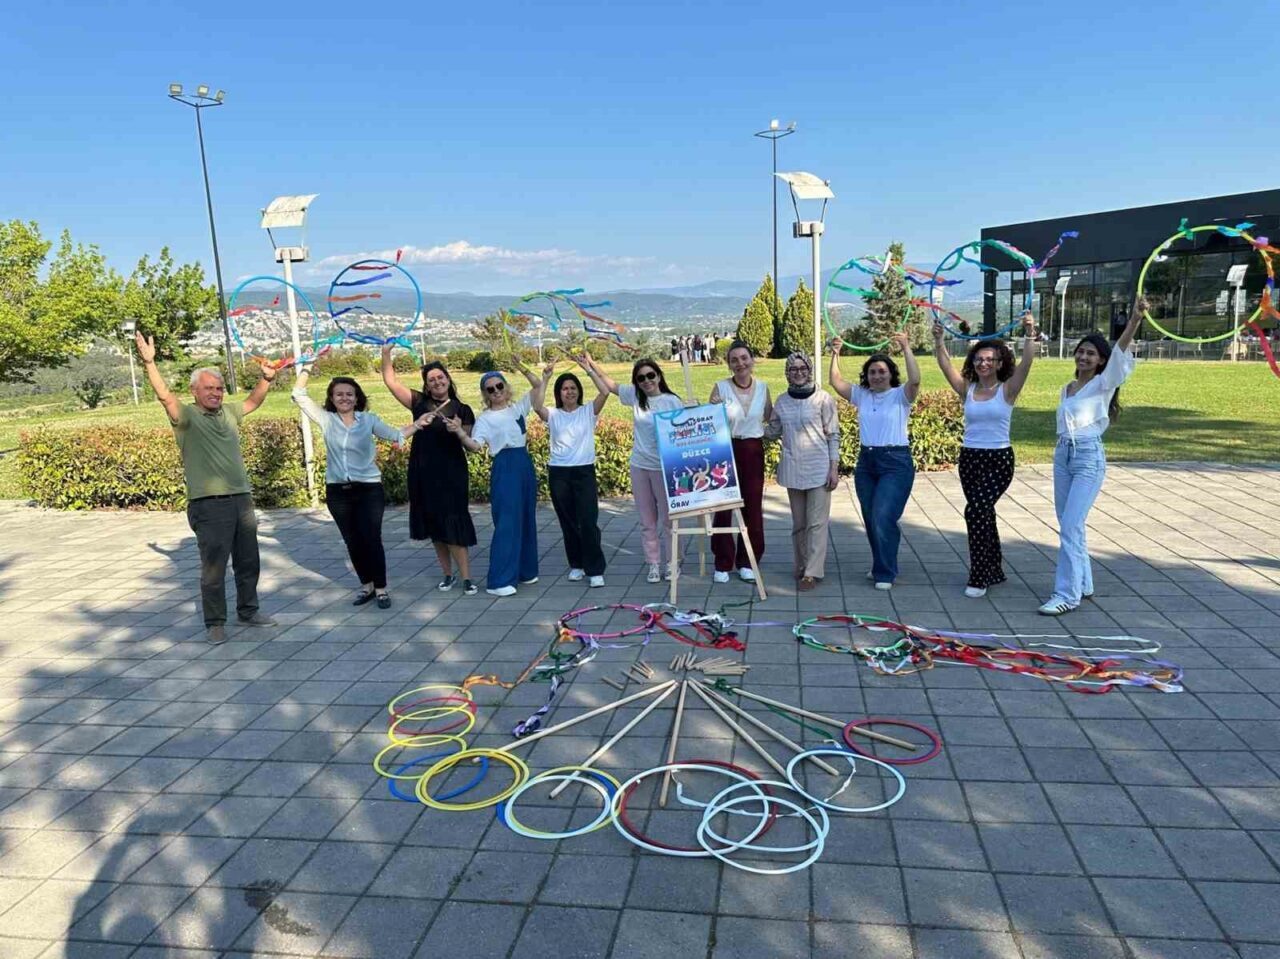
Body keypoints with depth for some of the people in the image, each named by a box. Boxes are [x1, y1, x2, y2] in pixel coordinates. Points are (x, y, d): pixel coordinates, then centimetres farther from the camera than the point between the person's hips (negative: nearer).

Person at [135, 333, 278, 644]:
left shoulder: (228, 412, 13)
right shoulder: (187, 415, -4)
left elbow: (253, 401, 26)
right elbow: (165, 395, -20)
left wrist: (266, 379, 11)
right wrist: (149, 362, -31)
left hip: (241, 499, 6)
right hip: (209, 504, -6)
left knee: (248, 562, 15)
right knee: (213, 566, 0)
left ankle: (248, 610, 31)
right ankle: (215, 623, 13)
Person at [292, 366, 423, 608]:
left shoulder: (369, 420, 1)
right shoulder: (326, 419, 4)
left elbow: (395, 435, 2)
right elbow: (298, 396, 4)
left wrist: (418, 423, -8)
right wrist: (306, 369, 1)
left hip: (368, 489, -2)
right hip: (337, 491, 3)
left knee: (371, 540, -4)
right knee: (353, 542, 11)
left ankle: (381, 588, 8)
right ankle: (366, 585, 26)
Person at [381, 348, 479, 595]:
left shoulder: (461, 410, 1)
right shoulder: (419, 403, 7)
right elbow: (391, 381, 7)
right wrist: (386, 353, -1)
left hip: (451, 473, -3)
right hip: (423, 473, 3)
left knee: (453, 524, -6)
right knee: (434, 524, 9)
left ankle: (466, 578, -1)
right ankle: (448, 574, 22)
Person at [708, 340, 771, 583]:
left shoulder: (762, 387, 3)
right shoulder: (721, 387, -5)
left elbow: (770, 417, 16)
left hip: (753, 451, 2)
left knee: (753, 507, 5)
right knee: (722, 506, -1)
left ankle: (746, 562, 20)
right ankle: (723, 564, 12)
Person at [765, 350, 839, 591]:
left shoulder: (822, 398, -5)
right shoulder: (782, 401, 8)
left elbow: (833, 435, -3)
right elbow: (773, 431, 15)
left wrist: (834, 467, -8)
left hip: (819, 469, -4)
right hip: (792, 469, 4)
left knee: (817, 523, -5)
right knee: (798, 523, 11)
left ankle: (812, 572, -3)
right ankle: (802, 566, 22)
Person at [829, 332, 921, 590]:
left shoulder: (900, 395, -3)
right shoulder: (861, 395, 10)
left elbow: (915, 380, -22)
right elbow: (836, 381, 8)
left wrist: (906, 349, -23)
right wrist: (835, 354, 3)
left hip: (895, 463, -6)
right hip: (866, 462, 6)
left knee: (883, 518, -13)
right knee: (871, 519, 11)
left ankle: (885, 573, 0)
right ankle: (881, 566, 28)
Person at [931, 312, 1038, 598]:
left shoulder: (1007, 389, -3)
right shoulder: (967, 389, 5)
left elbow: (1026, 363, -18)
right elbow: (945, 365, -6)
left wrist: (1029, 334, -31)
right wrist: (939, 340, -20)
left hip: (999, 459, -4)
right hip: (969, 458, 4)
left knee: (976, 510, -17)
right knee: (984, 514, 13)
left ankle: (980, 577, -7)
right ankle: (994, 571, 28)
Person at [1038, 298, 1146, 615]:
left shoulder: (1103, 384, -4)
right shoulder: (1067, 389, 15)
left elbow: (1119, 355, -21)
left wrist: (1135, 320, -36)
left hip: (1089, 458, -7)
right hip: (1062, 455, 7)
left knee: (1070, 526, -13)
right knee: (1069, 525, 10)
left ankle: (1067, 594, -9)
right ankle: (1083, 584, 23)